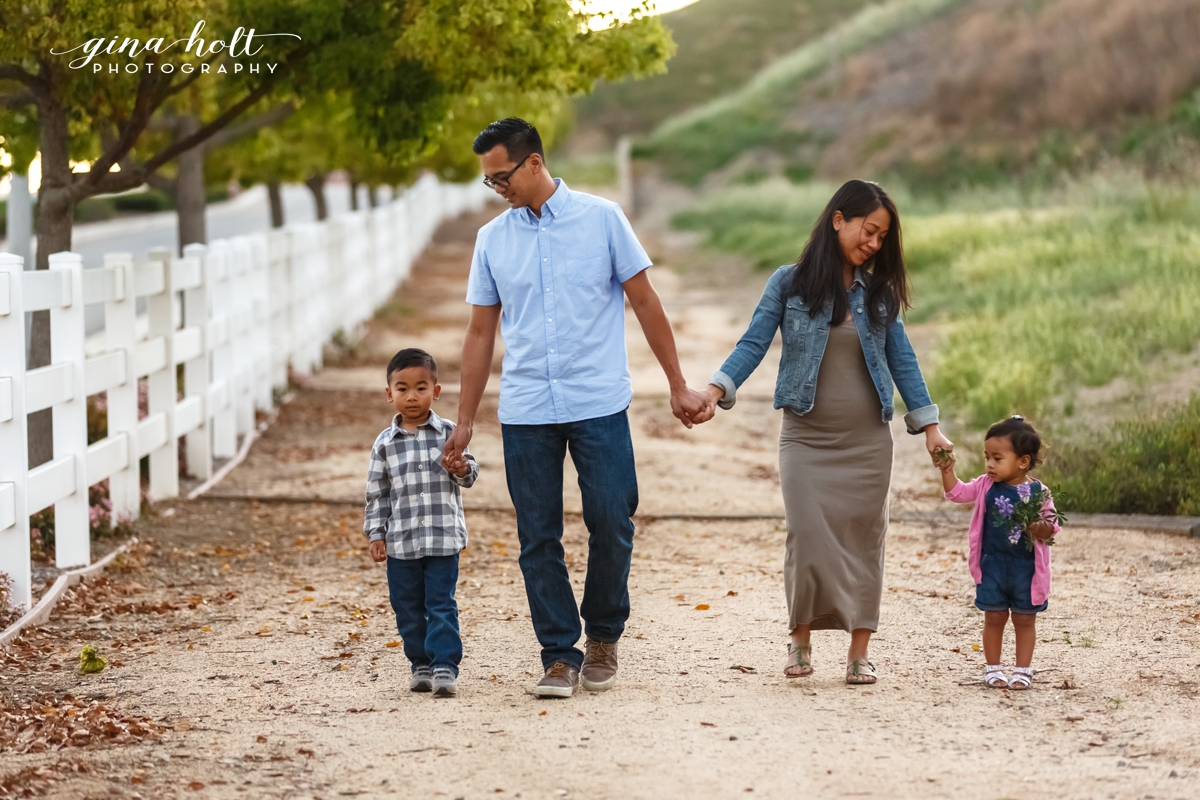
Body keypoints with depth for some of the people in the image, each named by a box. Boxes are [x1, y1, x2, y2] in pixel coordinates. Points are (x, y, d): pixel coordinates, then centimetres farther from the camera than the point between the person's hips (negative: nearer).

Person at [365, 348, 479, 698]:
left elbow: (469, 475, 4)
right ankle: (421, 664, 21)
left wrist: (464, 469, -19)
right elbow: (376, 492, 8)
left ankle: (445, 666, -3)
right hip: (400, 540, 2)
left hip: (443, 537, -2)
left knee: (441, 604, -5)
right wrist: (376, 534, 4)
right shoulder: (385, 443, 4)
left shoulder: (447, 433, 1)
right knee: (407, 609, 8)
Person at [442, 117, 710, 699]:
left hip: (599, 404, -2)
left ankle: (603, 635, 19)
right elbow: (480, 331, 13)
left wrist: (678, 387, 2)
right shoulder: (492, 239, 8)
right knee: (537, 539, 1)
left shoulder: (601, 219, 0)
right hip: (525, 411, 2)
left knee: (611, 524, -3)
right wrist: (464, 422, 11)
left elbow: (645, 302, 3)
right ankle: (559, 656, 9)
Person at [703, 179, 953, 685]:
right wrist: (716, 389, -20)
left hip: (867, 439, 2)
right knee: (808, 535, -9)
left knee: (862, 538, 2)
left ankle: (859, 652, 8)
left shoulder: (877, 293, 8)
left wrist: (929, 425, 5)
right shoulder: (789, 284, 0)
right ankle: (801, 638, 10)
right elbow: (754, 344, -5)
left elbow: (901, 359, 10)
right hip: (807, 436, -2)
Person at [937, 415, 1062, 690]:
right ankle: (993, 668, 17)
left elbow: (1052, 528, -6)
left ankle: (1023, 670, 16)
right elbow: (957, 492, 2)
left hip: (1026, 567, -2)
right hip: (992, 565, 2)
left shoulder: (1038, 493, -9)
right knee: (994, 617, 8)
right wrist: (947, 470, -13)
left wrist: (1040, 528, -28)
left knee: (1024, 618, 8)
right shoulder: (986, 487, 0)